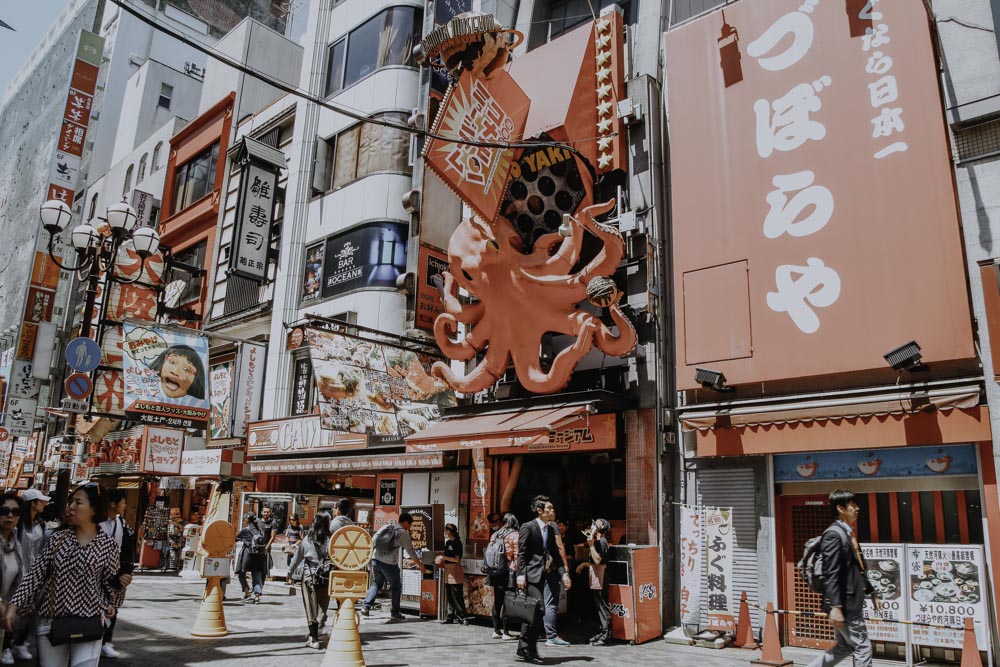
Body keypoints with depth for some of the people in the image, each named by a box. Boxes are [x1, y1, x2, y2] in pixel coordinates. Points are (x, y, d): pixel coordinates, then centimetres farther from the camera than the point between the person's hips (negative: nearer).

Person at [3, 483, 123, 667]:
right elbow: (35, 574, 0)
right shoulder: (57, 538, 2)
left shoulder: (108, 546, -4)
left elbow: (110, 582, 4)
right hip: (51, 621, 3)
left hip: (88, 624, -3)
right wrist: (14, 605, -7)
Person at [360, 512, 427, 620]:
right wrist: (420, 566, 7)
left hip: (376, 559, 5)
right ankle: (395, 612, 13)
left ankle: (365, 607, 9)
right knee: (396, 587, 11)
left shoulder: (386, 526, 12)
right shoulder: (403, 533, -2)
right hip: (389, 563, -5)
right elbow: (411, 552, -1)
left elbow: (373, 540, 10)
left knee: (376, 584, 20)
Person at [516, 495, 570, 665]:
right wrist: (520, 575, -18)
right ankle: (530, 651, -7)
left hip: (542, 575, 8)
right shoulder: (527, 527, -9)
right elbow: (521, 553, -11)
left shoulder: (551, 530, 13)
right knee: (537, 609, -16)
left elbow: (555, 554, 15)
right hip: (530, 575, -8)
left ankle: (523, 649, 22)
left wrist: (563, 573, 4)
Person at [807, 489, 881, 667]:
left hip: (852, 602, 10)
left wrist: (872, 593, 24)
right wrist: (835, 607, -25)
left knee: (844, 647, 17)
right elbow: (831, 575, -22)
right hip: (845, 604, -10)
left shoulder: (848, 533, 14)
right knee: (862, 648, 1)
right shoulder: (833, 534, -18)